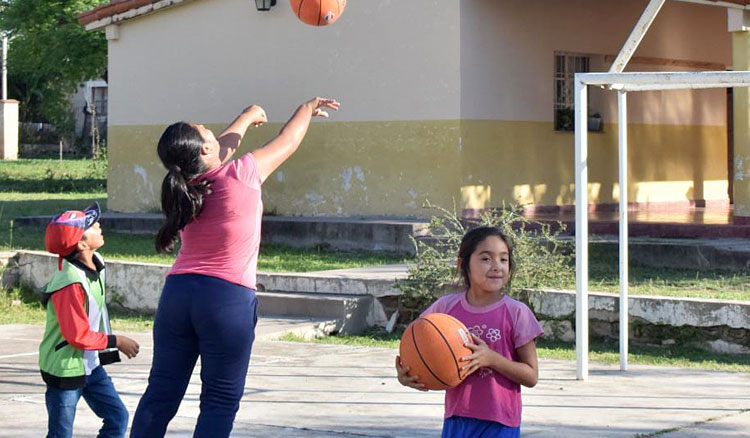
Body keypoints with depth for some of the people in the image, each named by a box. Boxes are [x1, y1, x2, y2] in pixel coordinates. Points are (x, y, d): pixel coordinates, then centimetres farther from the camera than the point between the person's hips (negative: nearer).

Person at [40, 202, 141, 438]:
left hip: (90, 364, 9)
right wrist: (117, 341, -17)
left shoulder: (95, 263, -2)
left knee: (117, 418, 8)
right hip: (65, 368, -9)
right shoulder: (71, 284, -28)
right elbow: (77, 336, -26)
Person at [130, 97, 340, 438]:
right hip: (229, 297, -5)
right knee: (220, 401, 1)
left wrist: (248, 116, 45)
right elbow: (287, 142, 8)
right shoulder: (240, 176, -9)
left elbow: (223, 147, 28)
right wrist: (308, 109, 28)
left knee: (161, 393, 8)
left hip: (177, 293, 5)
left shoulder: (184, 185, 7)